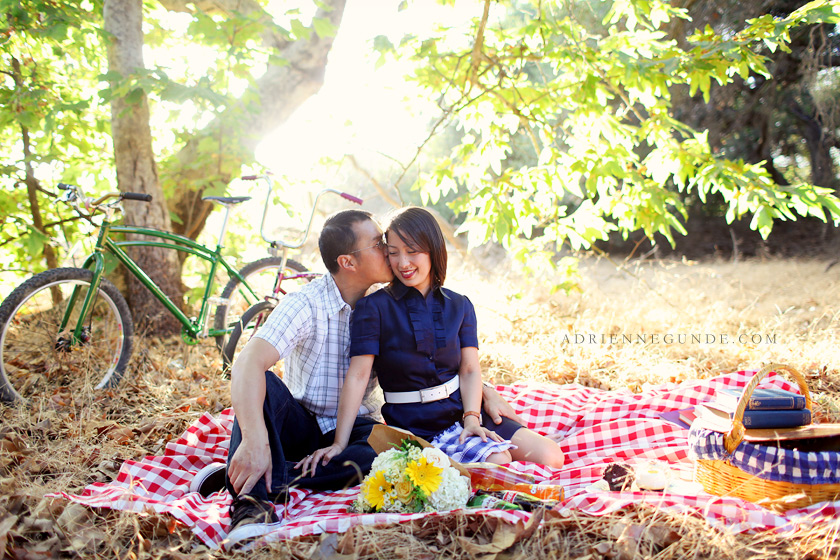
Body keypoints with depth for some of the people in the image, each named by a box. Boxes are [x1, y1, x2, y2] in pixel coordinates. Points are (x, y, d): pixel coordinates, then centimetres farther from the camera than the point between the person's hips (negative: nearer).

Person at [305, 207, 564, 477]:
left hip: (464, 412, 5)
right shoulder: (373, 308, -6)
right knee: (497, 461, -27)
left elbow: (470, 369, 2)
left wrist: (471, 418, -15)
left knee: (551, 457, -8)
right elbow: (358, 375, -12)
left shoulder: (459, 306, 7)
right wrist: (340, 444, -17)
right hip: (414, 425, -5)